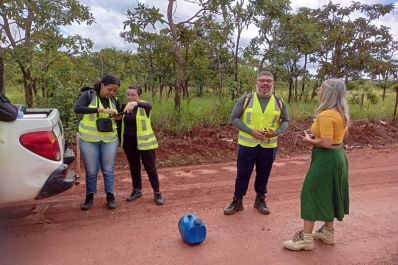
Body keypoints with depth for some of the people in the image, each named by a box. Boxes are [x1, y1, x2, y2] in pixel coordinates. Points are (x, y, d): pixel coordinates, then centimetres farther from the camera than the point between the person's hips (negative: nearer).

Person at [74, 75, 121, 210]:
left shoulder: (114, 100, 5)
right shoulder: (88, 95, -7)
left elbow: (119, 117, 19)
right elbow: (77, 108, -24)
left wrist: (117, 116, -7)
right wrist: (100, 109, -33)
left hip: (110, 140, 3)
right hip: (89, 140, -2)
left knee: (108, 170, 6)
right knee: (91, 171, 5)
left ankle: (110, 197, 17)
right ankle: (89, 197, 21)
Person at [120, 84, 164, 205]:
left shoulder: (144, 106, -11)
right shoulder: (124, 106, 4)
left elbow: (149, 106, -36)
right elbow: (121, 123, 11)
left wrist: (135, 103, -55)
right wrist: (119, 140, 6)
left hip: (144, 142, -4)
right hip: (129, 142, 5)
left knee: (150, 167, 1)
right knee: (134, 167, 14)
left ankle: (157, 193, 12)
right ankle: (137, 191, 28)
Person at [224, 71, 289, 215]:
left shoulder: (279, 102, 2)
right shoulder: (246, 99, -5)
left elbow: (286, 121, 11)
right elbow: (234, 118, -5)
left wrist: (277, 132, -10)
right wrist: (251, 131, -18)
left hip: (269, 146, 2)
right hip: (247, 144, -2)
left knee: (263, 175, 15)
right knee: (243, 174, 7)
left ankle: (260, 200, 33)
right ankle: (237, 201, 23)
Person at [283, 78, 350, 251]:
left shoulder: (326, 115, -22)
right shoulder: (342, 113, 8)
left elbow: (326, 143, -27)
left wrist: (310, 141, -10)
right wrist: (316, 136, 10)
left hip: (326, 158, -10)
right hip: (338, 156, 10)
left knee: (312, 194, -2)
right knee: (330, 194, 18)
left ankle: (306, 238, 4)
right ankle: (328, 232, 31)